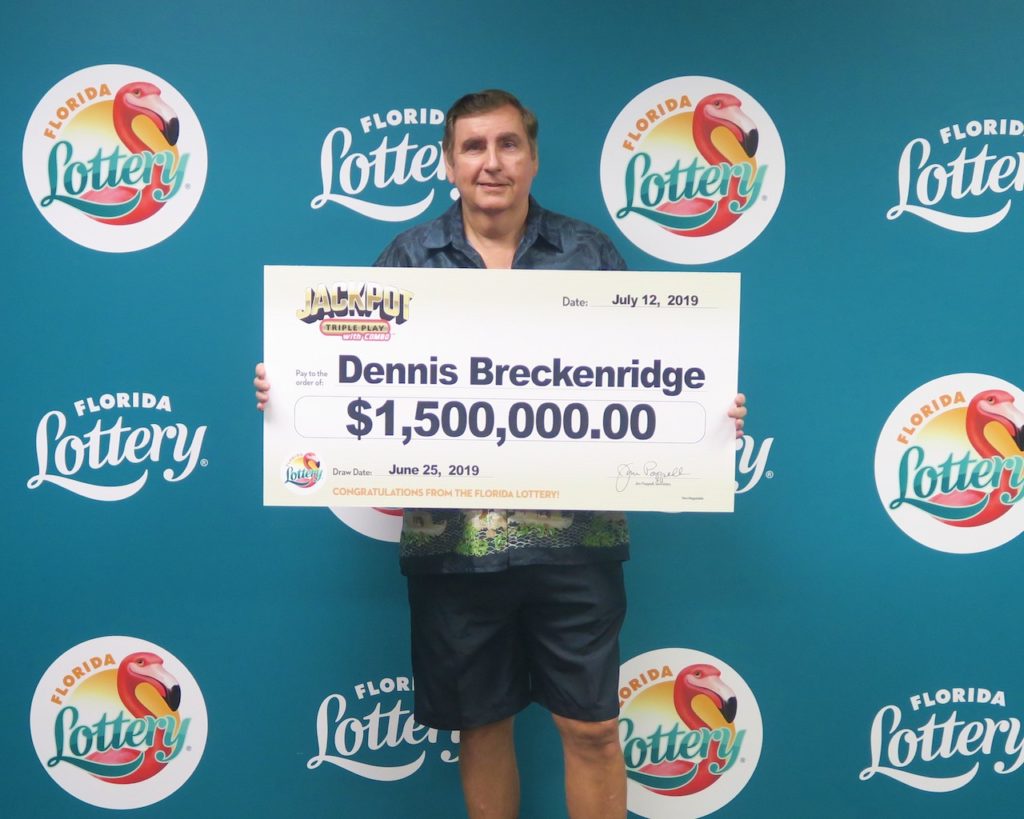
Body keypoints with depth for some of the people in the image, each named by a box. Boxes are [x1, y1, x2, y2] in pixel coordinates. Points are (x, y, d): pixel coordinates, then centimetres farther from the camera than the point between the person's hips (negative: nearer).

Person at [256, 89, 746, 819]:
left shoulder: (590, 253, 6)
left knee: (592, 727, 8)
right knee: (482, 724, 16)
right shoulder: (408, 259, 6)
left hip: (573, 534, 0)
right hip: (451, 538, 1)